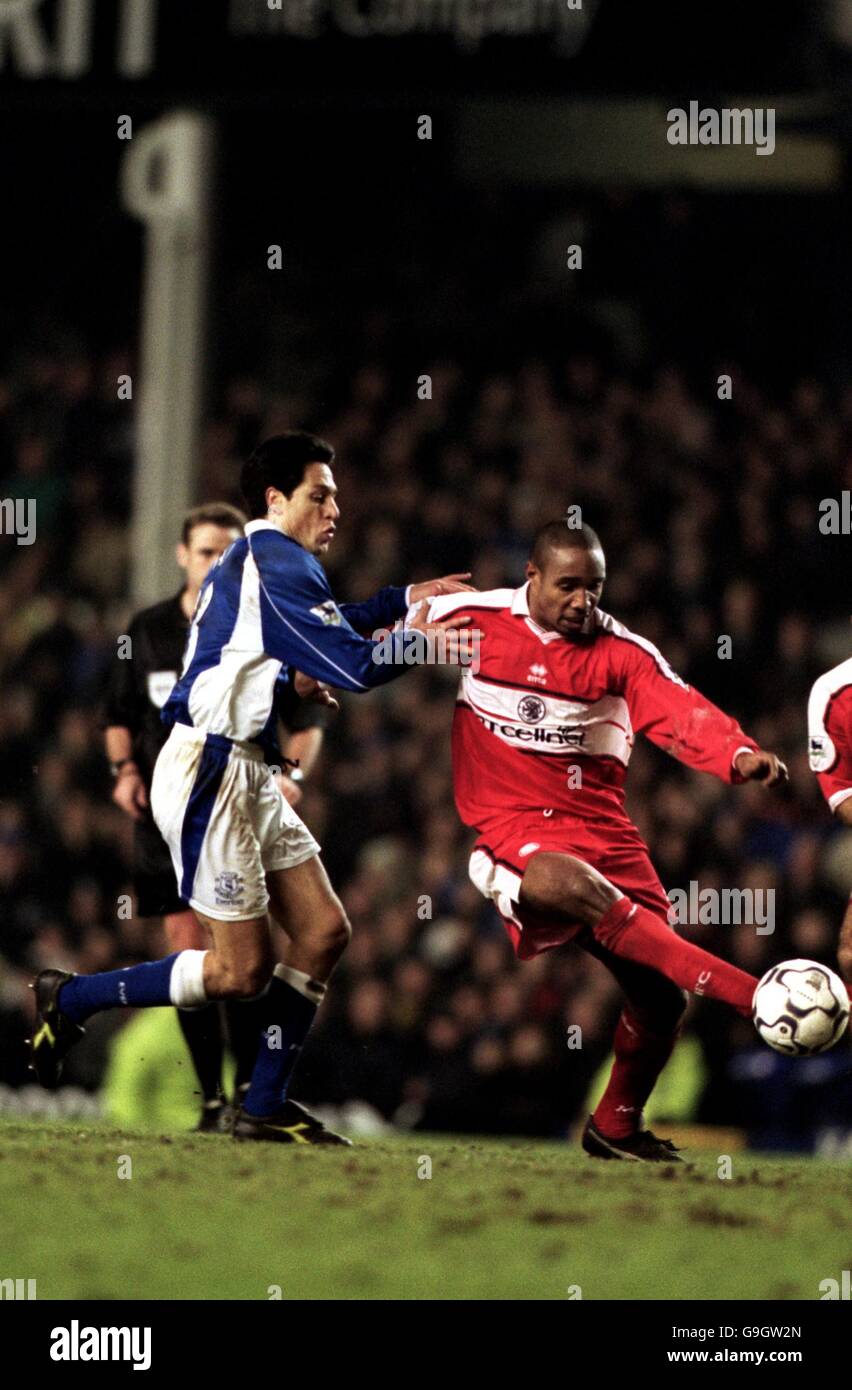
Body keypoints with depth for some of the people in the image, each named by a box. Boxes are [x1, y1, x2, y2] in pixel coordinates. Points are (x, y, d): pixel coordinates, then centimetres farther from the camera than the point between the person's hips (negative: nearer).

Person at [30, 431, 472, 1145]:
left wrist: (403, 600, 31)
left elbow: (320, 625, 38)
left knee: (324, 931, 5)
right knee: (242, 970, -8)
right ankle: (72, 999, 5)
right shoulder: (279, 563, -13)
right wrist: (418, 638, 0)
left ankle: (267, 1106, 10)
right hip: (208, 770, -11)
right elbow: (357, 666, -18)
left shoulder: (252, 561, 18)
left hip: (245, 773, 11)